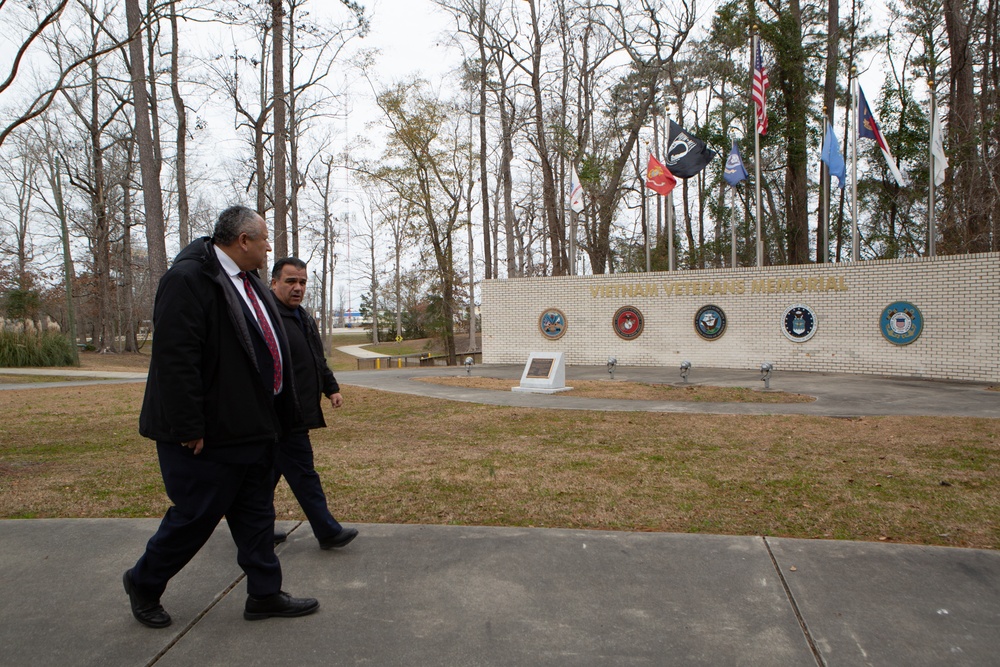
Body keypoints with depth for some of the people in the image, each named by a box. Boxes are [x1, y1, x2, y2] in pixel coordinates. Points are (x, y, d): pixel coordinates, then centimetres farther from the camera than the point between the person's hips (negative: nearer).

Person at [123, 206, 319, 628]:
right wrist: (188, 428, -23)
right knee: (196, 516, 5)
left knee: (256, 514, 15)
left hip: (252, 429, 9)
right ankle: (143, 584, 30)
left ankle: (265, 594, 27)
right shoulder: (188, 279, -17)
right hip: (210, 435, -9)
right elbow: (175, 358, -23)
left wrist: (277, 416, 17)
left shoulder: (250, 283, 13)